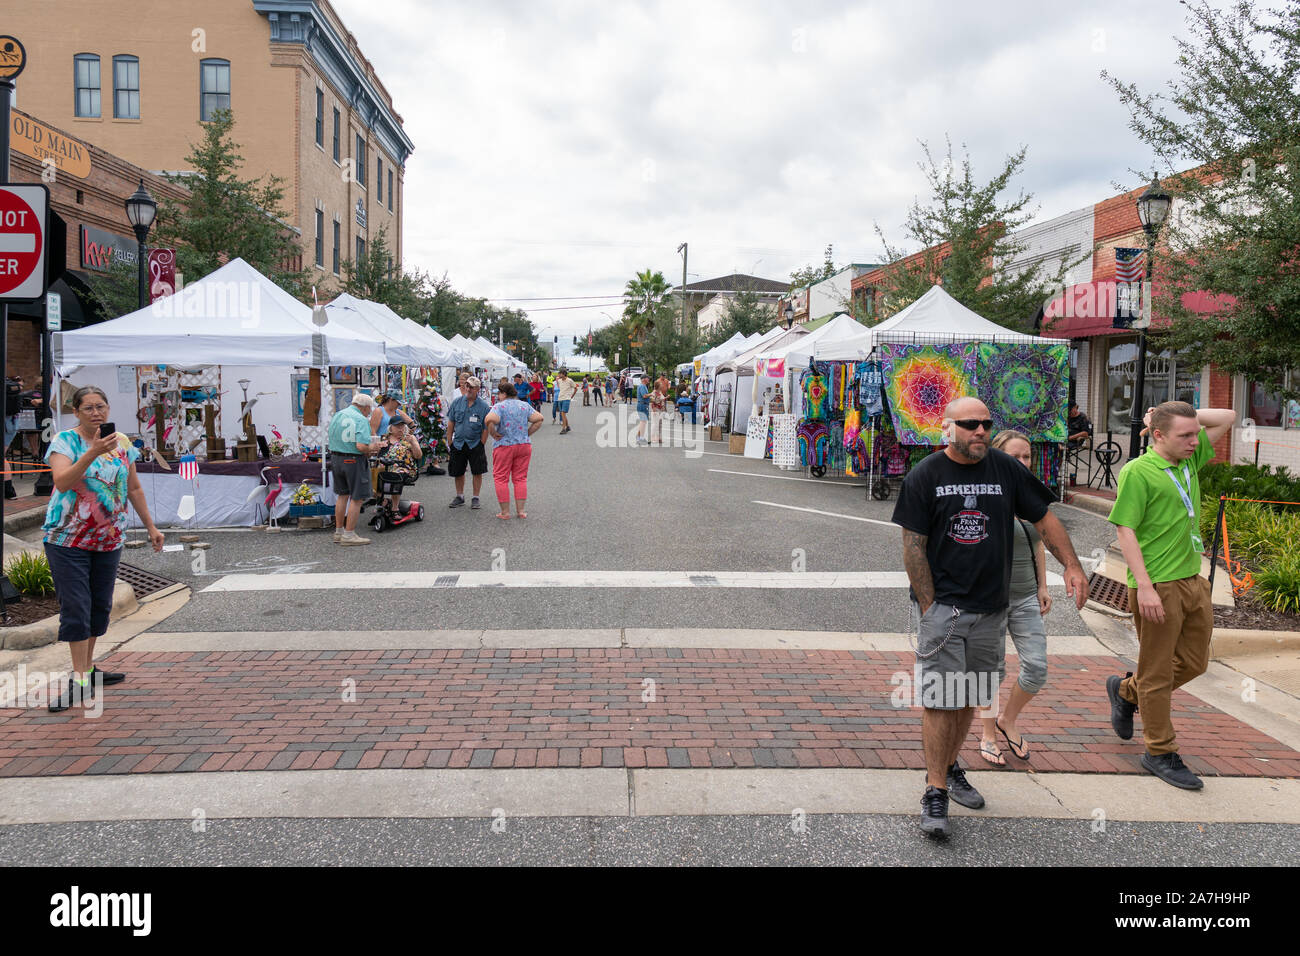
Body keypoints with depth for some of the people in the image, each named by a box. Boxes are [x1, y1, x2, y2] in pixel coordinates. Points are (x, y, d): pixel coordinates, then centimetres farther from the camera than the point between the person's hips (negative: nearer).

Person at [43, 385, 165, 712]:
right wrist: (93, 453, -35)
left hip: (109, 538, 5)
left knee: (100, 606, 11)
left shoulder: (122, 443, 7)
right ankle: (80, 680, -2)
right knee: (76, 608, -6)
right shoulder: (65, 440, -8)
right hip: (67, 538, -5)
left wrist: (151, 526, 14)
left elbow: (134, 489, 14)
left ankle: (88, 668, 24)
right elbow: (61, 482, -24)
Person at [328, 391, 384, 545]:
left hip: (335, 458, 8)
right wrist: (372, 447, -5)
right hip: (354, 461, -8)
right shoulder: (361, 420, -14)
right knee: (357, 498, 2)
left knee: (343, 495, 18)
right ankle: (349, 534, 4)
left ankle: (338, 532, 25)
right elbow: (361, 446, -25)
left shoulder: (336, 416, 10)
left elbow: (332, 442, 12)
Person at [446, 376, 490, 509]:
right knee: (458, 472, 11)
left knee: (477, 472, 0)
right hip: (458, 443, 3)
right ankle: (460, 496, 28)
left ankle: (475, 498, 14)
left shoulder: (483, 406, -7)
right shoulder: (457, 402, 0)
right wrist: (449, 441, 5)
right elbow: (451, 423, 7)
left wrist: (481, 443, -6)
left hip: (475, 444, -2)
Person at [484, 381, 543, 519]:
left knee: (501, 478, 5)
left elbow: (489, 420, -25)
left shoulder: (499, 406, -8)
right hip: (524, 444, 5)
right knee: (520, 478, 11)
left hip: (504, 446, -5)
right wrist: (527, 433, 5)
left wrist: (493, 434, -11)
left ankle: (505, 512, 4)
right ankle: (521, 510, 10)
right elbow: (539, 419, 4)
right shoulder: (524, 405, 8)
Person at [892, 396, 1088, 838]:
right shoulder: (923, 477, -5)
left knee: (969, 697, 13)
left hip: (990, 609, 4)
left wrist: (1072, 566, -2)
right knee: (941, 698, -7)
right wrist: (929, 607, -11)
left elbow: (1044, 519, 11)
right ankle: (935, 792, 0)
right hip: (942, 605, -4)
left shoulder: (1007, 470, 4)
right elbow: (913, 548, -6)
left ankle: (949, 767, 33)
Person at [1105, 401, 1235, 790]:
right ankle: (1160, 752, 15)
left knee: (1193, 663, 17)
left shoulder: (1190, 460, 11)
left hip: (1194, 581, 8)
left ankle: (1125, 690, 38)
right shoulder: (1137, 472, -11)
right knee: (1158, 673, 3)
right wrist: (1144, 587, -20)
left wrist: (1184, 416, 7)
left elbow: (1227, 417, 19)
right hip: (1158, 587, -8)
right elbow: (1125, 530, -15)